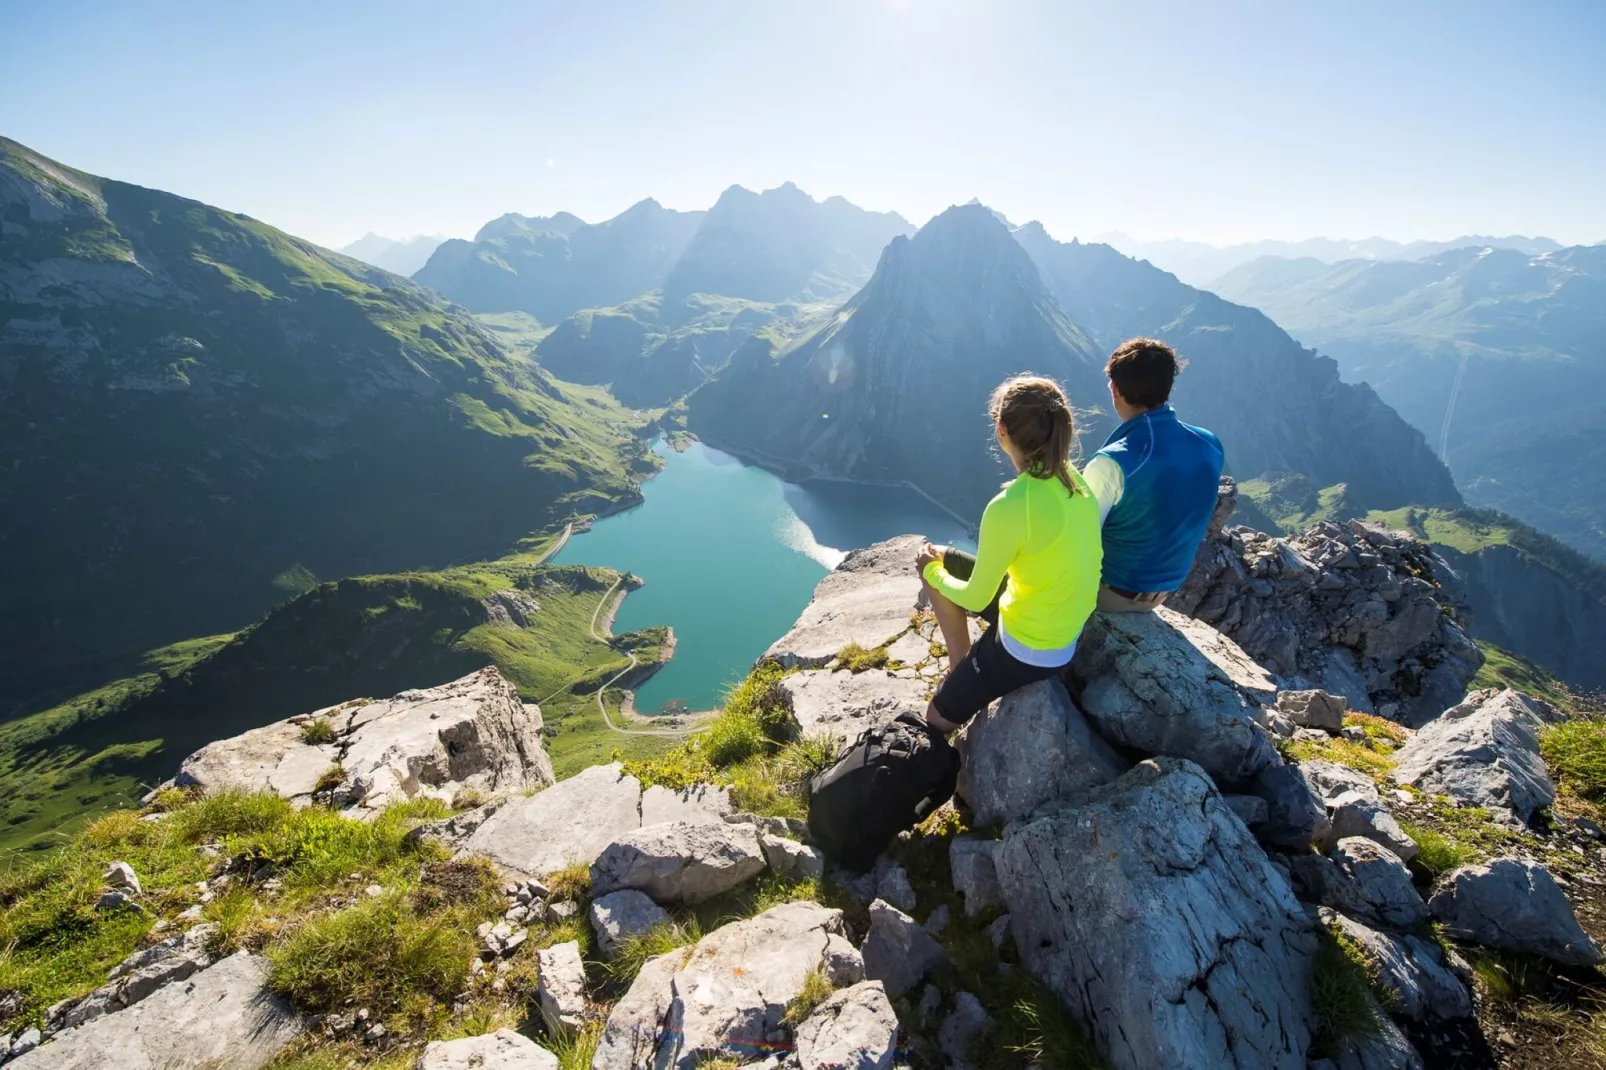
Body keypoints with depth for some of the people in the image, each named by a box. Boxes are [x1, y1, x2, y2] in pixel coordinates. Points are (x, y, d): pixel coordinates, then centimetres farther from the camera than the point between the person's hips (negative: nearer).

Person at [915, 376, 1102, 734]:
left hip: (1030, 651, -7)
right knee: (939, 557, 15)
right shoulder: (1073, 478, -9)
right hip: (1069, 626, 7)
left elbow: (975, 599, -20)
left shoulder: (1009, 508, -33)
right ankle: (961, 669, 23)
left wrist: (933, 573, 2)